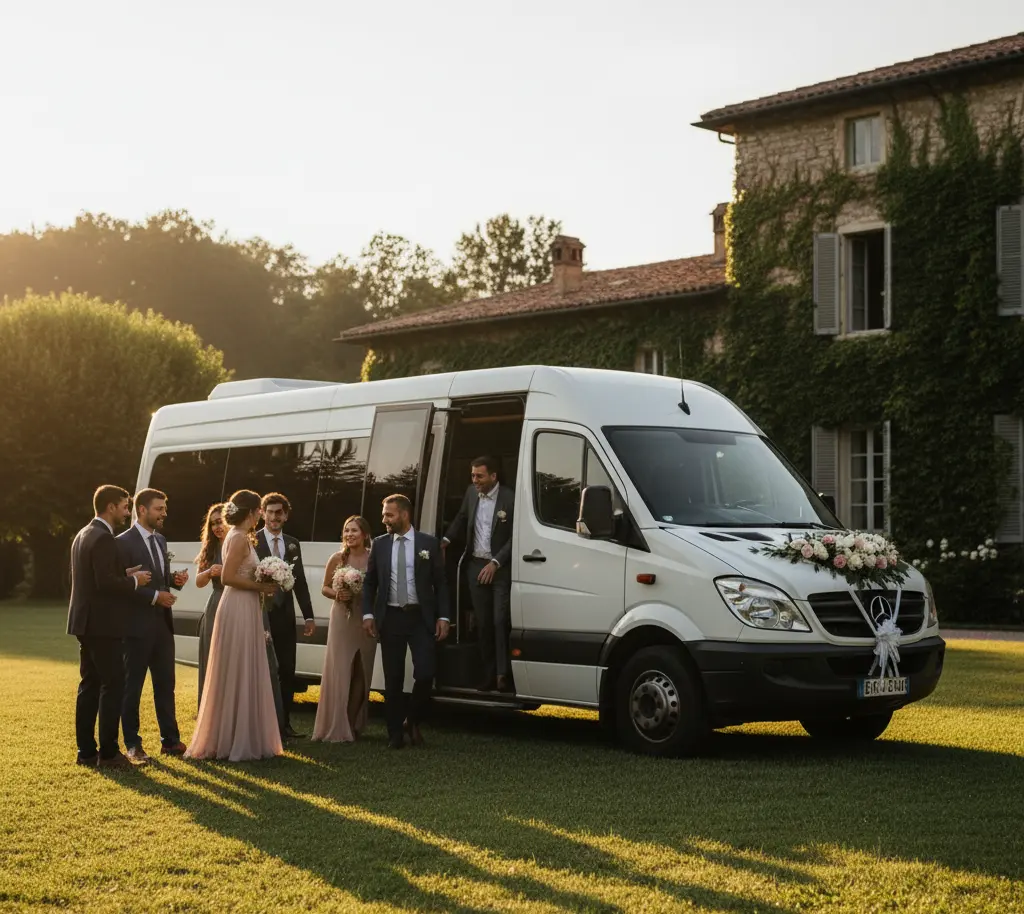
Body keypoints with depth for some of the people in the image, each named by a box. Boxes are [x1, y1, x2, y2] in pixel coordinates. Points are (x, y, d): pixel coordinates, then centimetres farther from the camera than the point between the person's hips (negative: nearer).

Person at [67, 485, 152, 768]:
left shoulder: (84, 535, 15)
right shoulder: (103, 538, -17)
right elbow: (105, 583, -24)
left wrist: (125, 574, 9)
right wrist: (133, 581, -9)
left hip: (86, 622, 10)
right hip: (102, 625, -10)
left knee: (90, 686, 12)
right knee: (113, 686, -5)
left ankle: (86, 751, 15)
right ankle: (108, 753, -4)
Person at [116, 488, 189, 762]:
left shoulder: (160, 541, 13)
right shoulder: (124, 542, -12)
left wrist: (175, 579, 0)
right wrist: (155, 596, -20)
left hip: (163, 624, 8)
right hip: (137, 625, -8)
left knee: (165, 684, 12)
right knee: (132, 687, 2)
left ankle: (170, 739, 20)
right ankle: (132, 745, 9)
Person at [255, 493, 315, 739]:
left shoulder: (293, 544, 11)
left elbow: (300, 582, 12)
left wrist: (309, 616, 8)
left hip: (285, 615, 5)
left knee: (287, 671, 6)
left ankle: (284, 723, 14)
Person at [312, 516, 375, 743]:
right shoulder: (337, 559, 1)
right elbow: (325, 588, 8)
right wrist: (337, 594, -11)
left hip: (366, 621, 1)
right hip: (342, 619, -1)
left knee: (361, 674, 7)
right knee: (339, 672, -5)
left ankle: (353, 725, 20)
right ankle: (336, 728, -1)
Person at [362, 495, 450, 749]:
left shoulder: (429, 544, 1)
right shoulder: (379, 544, 6)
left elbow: (440, 583, 2)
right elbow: (369, 583, 10)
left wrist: (443, 617, -5)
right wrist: (368, 614, -2)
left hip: (421, 618, -1)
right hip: (391, 618, 2)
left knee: (425, 673, -9)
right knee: (393, 679, 5)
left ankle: (413, 722, 15)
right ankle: (395, 733, 15)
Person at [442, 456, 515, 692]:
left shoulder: (510, 499, -14)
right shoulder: (471, 492, 4)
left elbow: (514, 538, -12)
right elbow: (461, 518, 22)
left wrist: (495, 563, -15)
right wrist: (445, 541, 11)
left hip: (500, 568, -5)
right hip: (475, 565, 5)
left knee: (500, 620, -11)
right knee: (483, 622, 8)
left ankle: (504, 674, -9)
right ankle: (487, 674, 12)